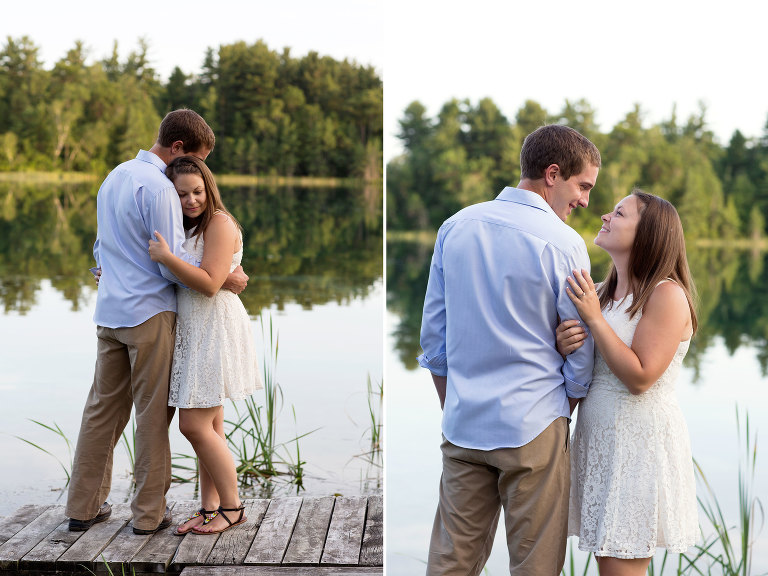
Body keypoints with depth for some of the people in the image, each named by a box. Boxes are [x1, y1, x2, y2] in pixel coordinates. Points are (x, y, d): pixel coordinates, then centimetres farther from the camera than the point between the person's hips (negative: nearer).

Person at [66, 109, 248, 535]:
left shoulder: (113, 177, 13)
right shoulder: (159, 188, -15)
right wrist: (227, 279, -8)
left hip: (109, 311, 8)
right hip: (150, 312, -8)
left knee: (103, 408, 12)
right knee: (153, 414, 2)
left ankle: (84, 507, 18)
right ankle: (149, 512, 9)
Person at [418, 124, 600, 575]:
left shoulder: (455, 228, 6)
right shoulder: (563, 242, -10)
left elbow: (433, 333, 11)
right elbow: (581, 351, -4)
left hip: (463, 424, 5)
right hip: (533, 428, -5)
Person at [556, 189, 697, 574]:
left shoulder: (666, 295, -13)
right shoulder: (603, 293, 10)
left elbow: (640, 378, -20)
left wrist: (594, 318, -18)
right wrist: (564, 345, -8)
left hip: (640, 442, -7)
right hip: (597, 440, 7)